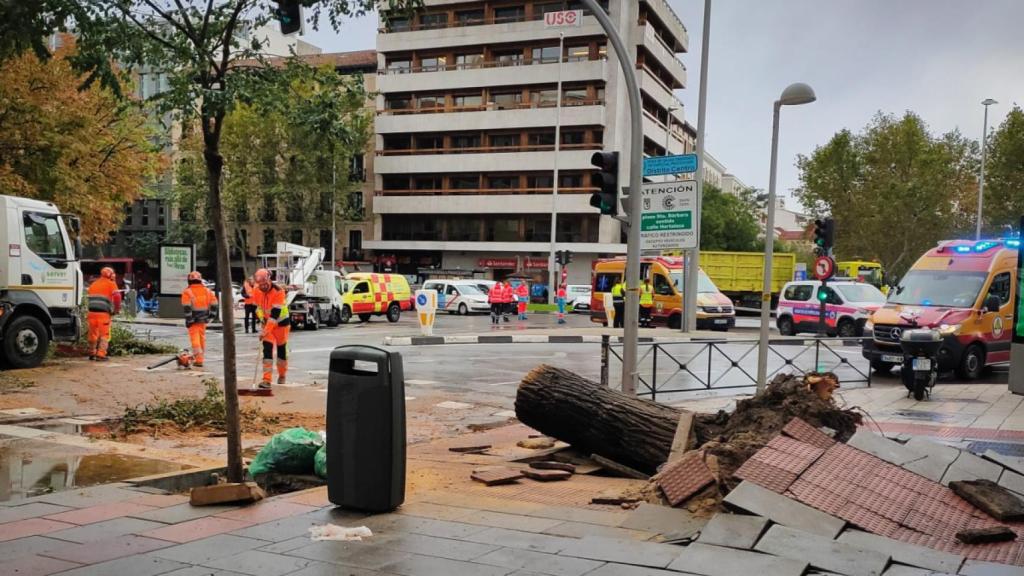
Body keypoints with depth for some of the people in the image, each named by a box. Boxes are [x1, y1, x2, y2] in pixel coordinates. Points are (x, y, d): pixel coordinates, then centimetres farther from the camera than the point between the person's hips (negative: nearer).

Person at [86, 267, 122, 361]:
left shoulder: (93, 284, 22)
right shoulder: (111, 284, 2)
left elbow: (90, 298, 20)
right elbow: (117, 296, -11)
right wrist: (117, 309, -1)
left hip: (92, 311, 5)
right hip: (103, 313, -5)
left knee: (93, 334, 17)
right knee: (104, 335, 2)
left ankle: (92, 354, 27)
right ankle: (100, 355, -6)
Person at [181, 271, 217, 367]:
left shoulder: (187, 292, -10)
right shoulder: (207, 291, 6)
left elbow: (186, 307, -16)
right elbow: (214, 302, 7)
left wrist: (188, 319, -14)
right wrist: (212, 313, 14)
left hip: (193, 319, -5)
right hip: (203, 319, 5)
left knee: (195, 338, -3)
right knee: (202, 337, 17)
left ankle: (199, 360, -11)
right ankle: (199, 357, 27)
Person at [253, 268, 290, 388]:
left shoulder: (278, 292, -27)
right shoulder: (256, 291, -9)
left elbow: (275, 314, -30)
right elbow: (257, 306, 8)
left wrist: (265, 331, -32)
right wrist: (262, 317, -12)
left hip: (281, 322, -4)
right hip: (267, 322, 4)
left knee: (281, 349, 8)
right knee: (267, 349, -9)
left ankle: (282, 375, 30)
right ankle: (266, 379, -13)